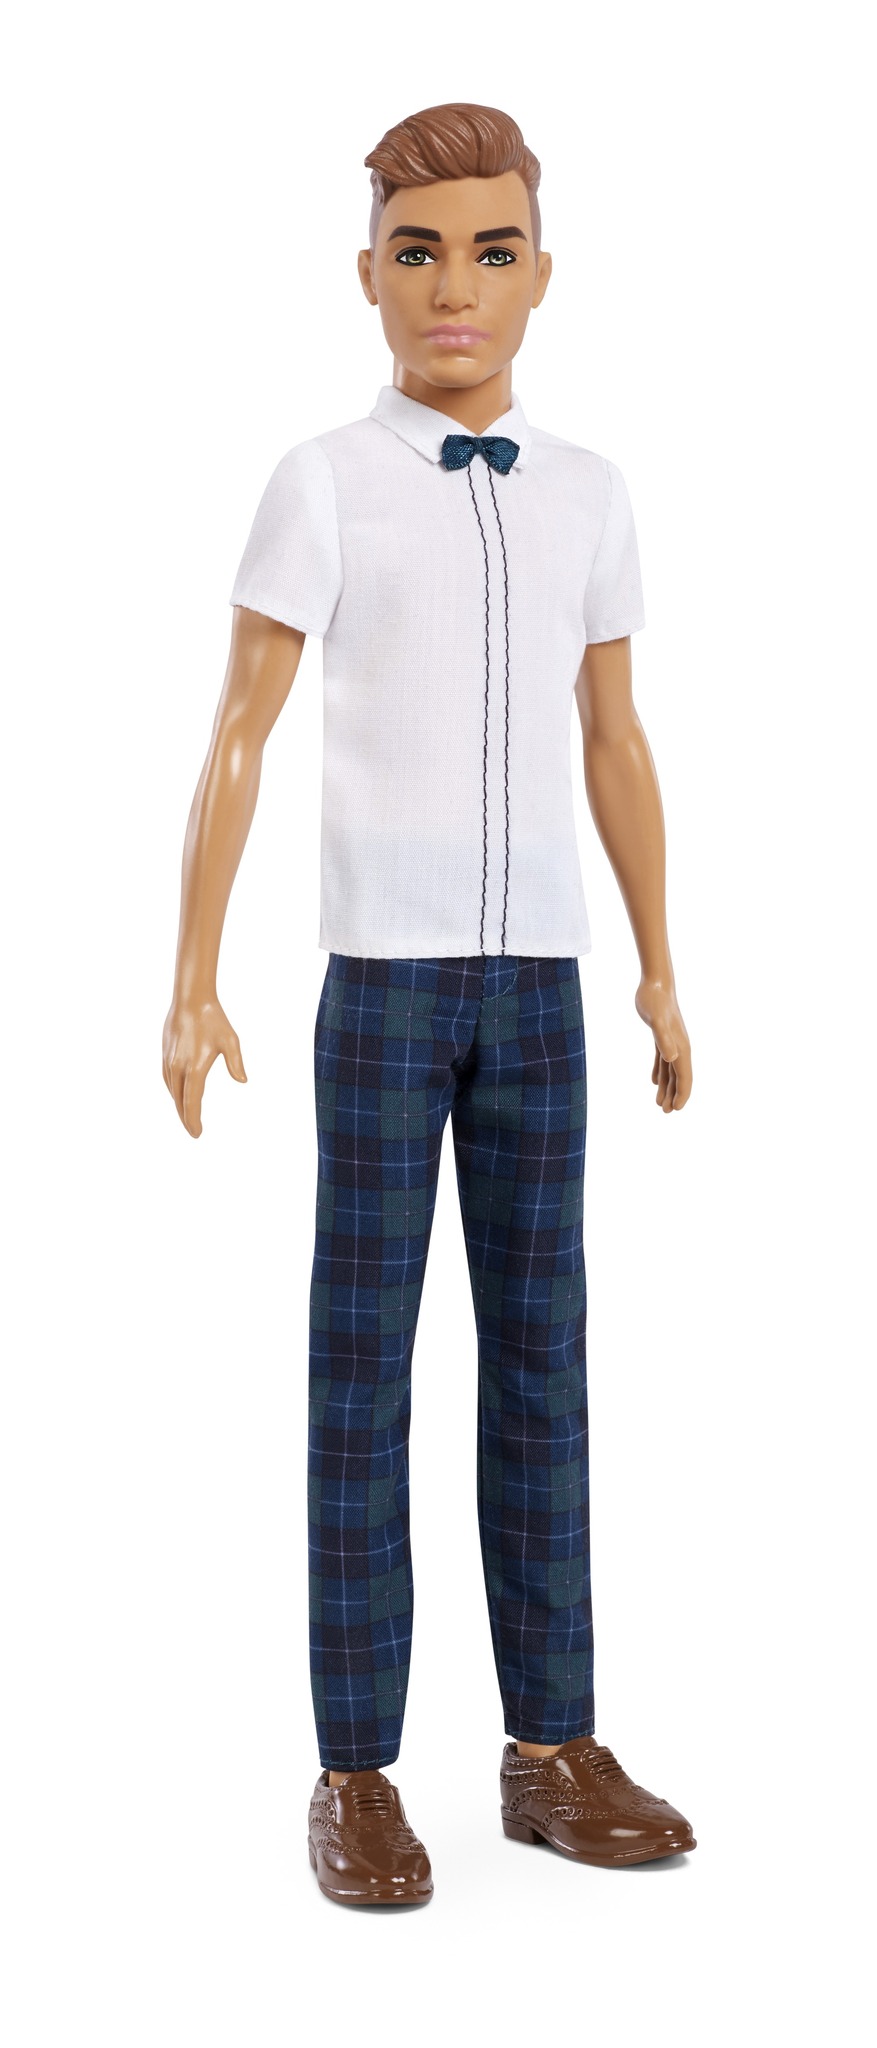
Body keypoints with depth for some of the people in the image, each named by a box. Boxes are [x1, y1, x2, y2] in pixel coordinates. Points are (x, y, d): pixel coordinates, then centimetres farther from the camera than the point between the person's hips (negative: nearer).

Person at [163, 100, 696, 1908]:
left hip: (537, 971, 4)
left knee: (539, 1348, 5)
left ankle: (554, 1746, 14)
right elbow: (236, 740, -4)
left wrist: (662, 969, 12)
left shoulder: (587, 492, 10)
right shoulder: (322, 483, -2)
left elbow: (616, 745, 14)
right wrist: (192, 983, -9)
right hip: (383, 965, -4)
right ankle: (356, 1773, 6)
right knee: (365, 1356, -1)